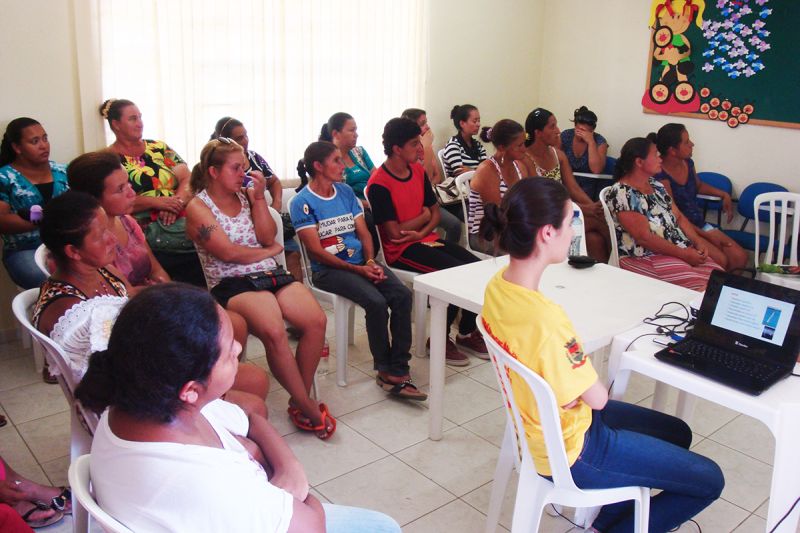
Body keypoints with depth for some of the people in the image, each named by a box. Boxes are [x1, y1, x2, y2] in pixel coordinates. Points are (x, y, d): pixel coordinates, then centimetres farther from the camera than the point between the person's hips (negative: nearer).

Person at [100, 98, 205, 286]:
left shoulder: (159, 148, 21)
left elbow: (187, 179, 11)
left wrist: (178, 202, -10)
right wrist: (157, 202, -13)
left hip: (184, 219, 5)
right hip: (149, 232, -5)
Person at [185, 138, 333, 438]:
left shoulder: (245, 196, 15)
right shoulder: (198, 208, 0)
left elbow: (268, 237, 7)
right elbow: (229, 253, -9)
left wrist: (259, 198, -2)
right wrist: (270, 251, 3)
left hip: (270, 274, 6)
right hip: (232, 284, -5)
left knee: (316, 320, -20)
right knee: (274, 331, -33)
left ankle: (299, 401, -4)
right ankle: (310, 411, -16)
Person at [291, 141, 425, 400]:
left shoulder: (346, 192, 14)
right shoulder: (302, 202, -5)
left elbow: (364, 233, 13)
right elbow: (316, 252, -10)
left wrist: (371, 262, -7)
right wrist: (358, 270, -15)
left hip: (362, 262, 6)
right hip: (328, 270, -6)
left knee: (402, 294, -20)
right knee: (376, 302, -29)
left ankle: (398, 370, -17)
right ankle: (385, 369, -10)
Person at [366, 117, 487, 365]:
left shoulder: (418, 170, 8)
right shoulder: (379, 184, -15)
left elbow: (435, 212, 12)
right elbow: (394, 232, -18)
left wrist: (422, 232, -9)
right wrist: (423, 216, -3)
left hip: (426, 239, 7)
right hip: (400, 250, -7)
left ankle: (467, 332, 9)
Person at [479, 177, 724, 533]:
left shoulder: (497, 285, -10)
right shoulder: (545, 318, -37)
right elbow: (597, 398, -22)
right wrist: (589, 377, -4)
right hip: (571, 454, -8)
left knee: (677, 433, 25)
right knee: (709, 481, 7)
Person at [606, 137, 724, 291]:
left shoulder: (656, 184, 12)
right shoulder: (621, 194, -15)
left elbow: (678, 217, 15)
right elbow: (644, 237, -19)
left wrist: (698, 241, -2)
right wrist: (683, 254, -17)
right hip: (646, 258, -8)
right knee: (703, 287, -25)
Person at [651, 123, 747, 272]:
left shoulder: (687, 162, 3)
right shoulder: (660, 175, -22)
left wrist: (724, 194, 16)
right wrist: (708, 236, -20)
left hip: (699, 223, 8)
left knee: (740, 257, -4)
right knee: (720, 261, -24)